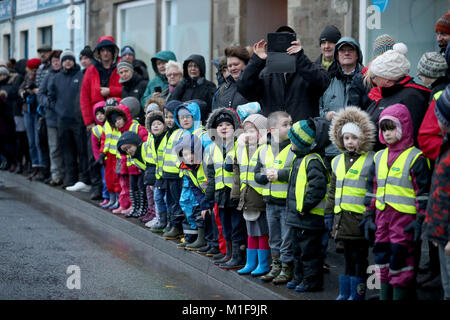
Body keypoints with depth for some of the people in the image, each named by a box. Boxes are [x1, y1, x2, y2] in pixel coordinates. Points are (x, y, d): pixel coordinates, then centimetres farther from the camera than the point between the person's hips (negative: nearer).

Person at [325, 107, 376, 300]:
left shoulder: (370, 161, -6)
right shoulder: (338, 161, 14)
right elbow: (333, 189, 20)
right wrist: (329, 212, 16)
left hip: (359, 218, -6)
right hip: (342, 218, 6)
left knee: (359, 257, 1)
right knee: (348, 257, 14)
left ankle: (357, 294, 8)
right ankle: (345, 293, 20)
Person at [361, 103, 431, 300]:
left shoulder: (415, 158, -6)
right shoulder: (379, 158, 15)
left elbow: (423, 192, -8)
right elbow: (372, 189, 19)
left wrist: (420, 221, -12)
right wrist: (368, 217, 15)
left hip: (404, 218, -7)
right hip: (382, 217, 7)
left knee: (399, 262, -5)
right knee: (382, 260, 10)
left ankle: (399, 296, 1)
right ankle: (384, 296, 18)